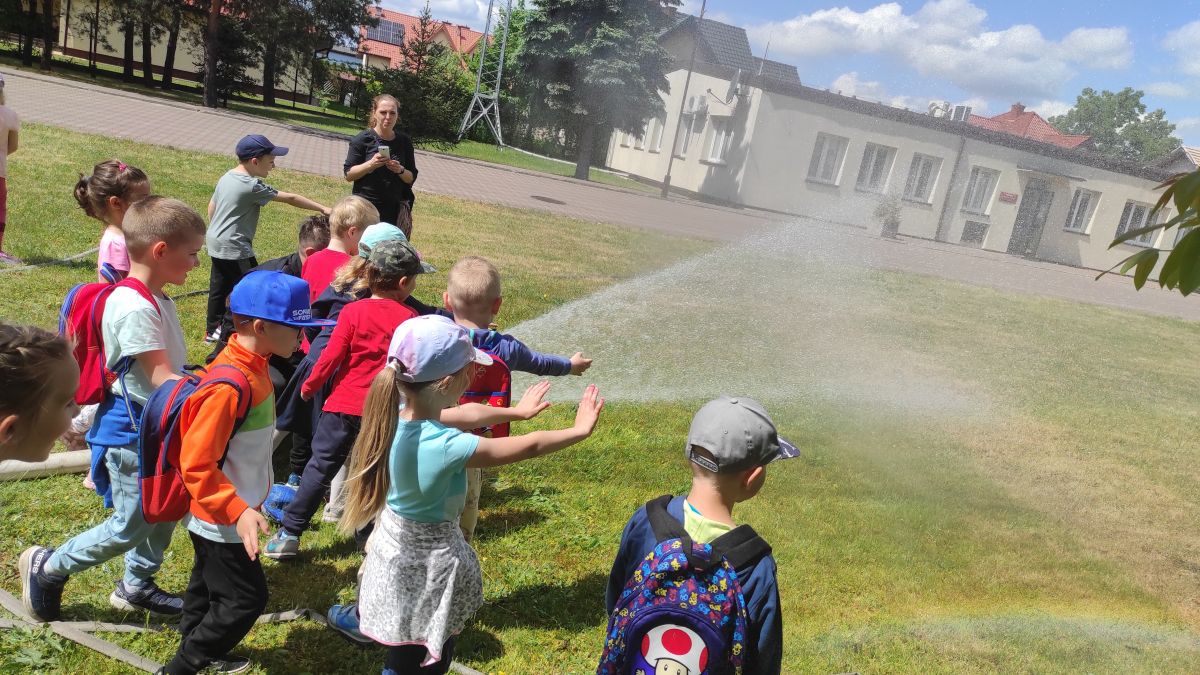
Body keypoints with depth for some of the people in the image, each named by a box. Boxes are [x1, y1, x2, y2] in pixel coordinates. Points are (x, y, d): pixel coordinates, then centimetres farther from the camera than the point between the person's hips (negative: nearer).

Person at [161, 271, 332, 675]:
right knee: (246, 599, 2)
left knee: (210, 584, 25)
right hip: (221, 519, -9)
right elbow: (195, 465, -29)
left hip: (222, 515, 9)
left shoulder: (253, 368, -2)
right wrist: (237, 511, -34)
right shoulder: (229, 385, -31)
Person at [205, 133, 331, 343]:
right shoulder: (252, 186, -19)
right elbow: (289, 198, -17)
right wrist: (322, 209, -13)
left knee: (219, 286, 17)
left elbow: (212, 206, 17)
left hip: (216, 242, 9)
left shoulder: (226, 177, 7)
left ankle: (212, 330, 27)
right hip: (234, 248, -9)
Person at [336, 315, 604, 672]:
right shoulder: (447, 446, -33)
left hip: (393, 544, 7)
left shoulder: (394, 416, -13)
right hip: (431, 562, -7)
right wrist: (580, 430, -6)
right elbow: (529, 446, -22)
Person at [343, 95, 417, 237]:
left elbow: (411, 178, 8)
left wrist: (400, 170, -13)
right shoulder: (363, 139, -3)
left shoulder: (404, 141, 5)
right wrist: (371, 164, -18)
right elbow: (348, 174, -2)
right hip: (365, 205, -2)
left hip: (394, 209, 2)